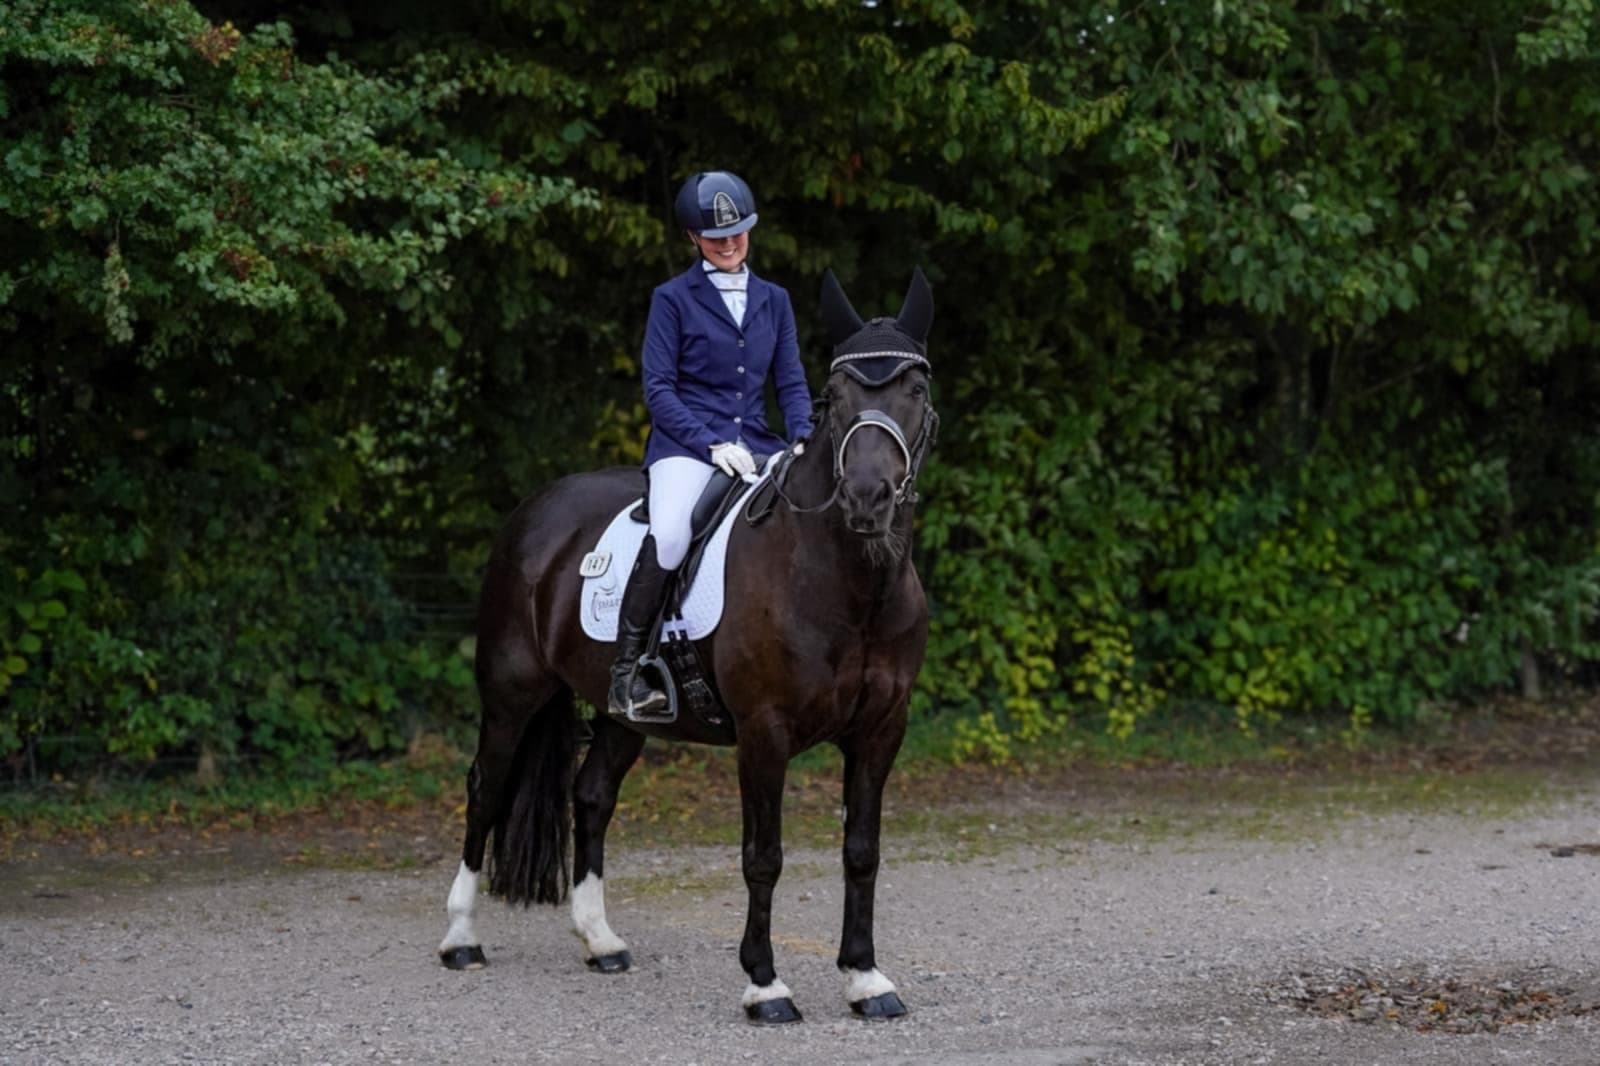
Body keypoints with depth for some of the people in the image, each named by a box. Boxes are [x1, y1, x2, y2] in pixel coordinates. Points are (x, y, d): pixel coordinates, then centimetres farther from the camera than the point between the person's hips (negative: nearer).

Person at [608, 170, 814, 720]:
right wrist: (712, 445, -15)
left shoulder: (774, 300, 16)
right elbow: (658, 389, -2)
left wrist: (805, 442, -6)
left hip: (756, 443, 4)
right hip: (686, 442, -4)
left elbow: (791, 382, 14)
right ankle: (626, 669, -24)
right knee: (670, 534, -33)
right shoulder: (674, 298, 3)